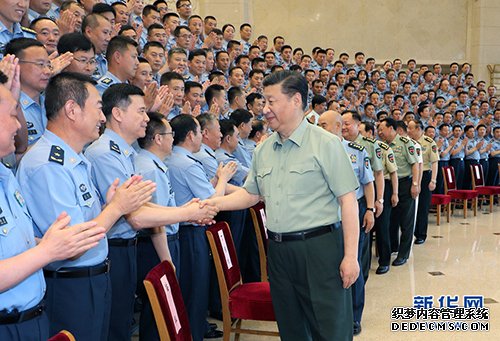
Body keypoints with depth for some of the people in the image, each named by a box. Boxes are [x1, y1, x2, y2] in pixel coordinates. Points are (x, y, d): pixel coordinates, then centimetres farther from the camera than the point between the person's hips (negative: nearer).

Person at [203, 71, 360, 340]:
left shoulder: (325, 143, -8)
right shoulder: (263, 149, 11)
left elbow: (347, 199, -11)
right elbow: (250, 194, 17)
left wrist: (350, 255, -14)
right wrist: (215, 203, 0)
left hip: (319, 247, -6)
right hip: (278, 250, 6)